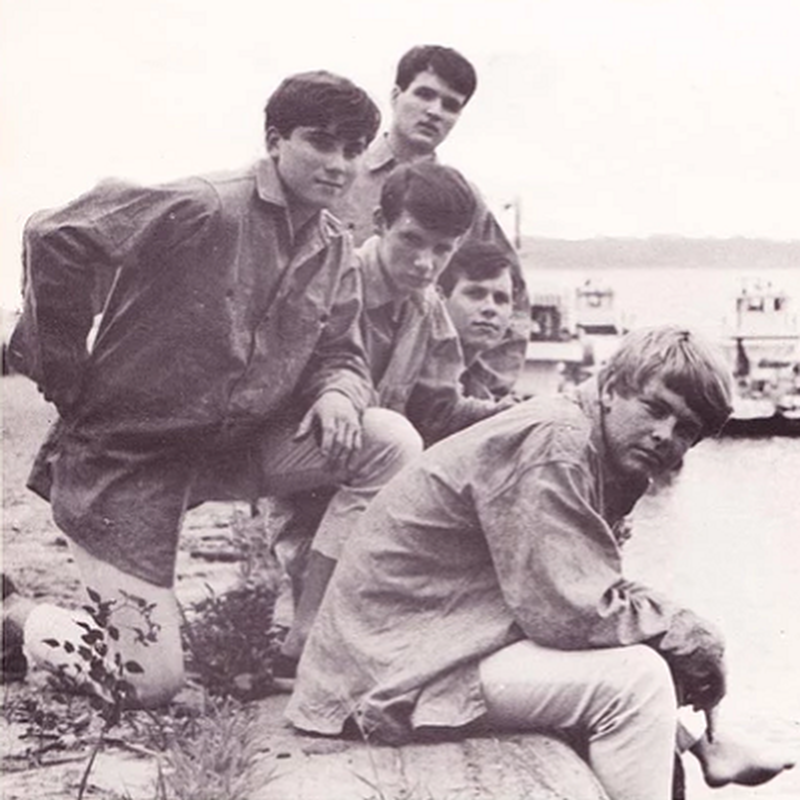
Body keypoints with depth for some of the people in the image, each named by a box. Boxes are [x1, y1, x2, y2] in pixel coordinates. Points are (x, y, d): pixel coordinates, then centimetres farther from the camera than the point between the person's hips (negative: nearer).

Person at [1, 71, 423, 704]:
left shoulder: (334, 250, 3)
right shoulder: (203, 209, -20)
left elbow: (341, 355, 10)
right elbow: (54, 238, -20)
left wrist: (338, 392, -16)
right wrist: (68, 377, -13)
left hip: (235, 447, 7)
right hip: (125, 454, -6)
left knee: (393, 443, -12)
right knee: (150, 687, -7)